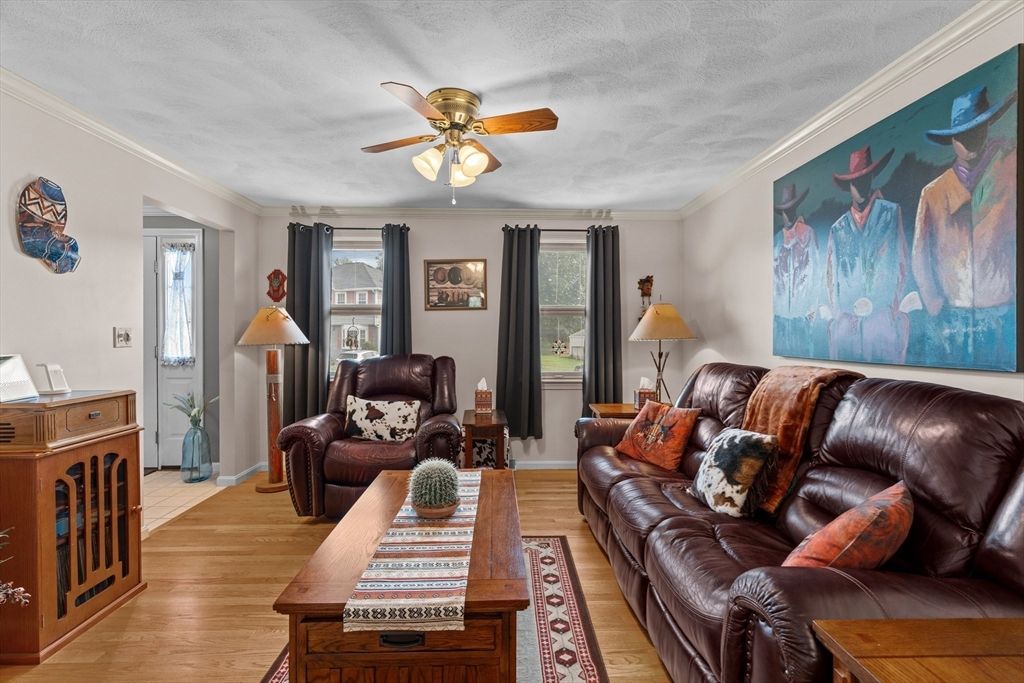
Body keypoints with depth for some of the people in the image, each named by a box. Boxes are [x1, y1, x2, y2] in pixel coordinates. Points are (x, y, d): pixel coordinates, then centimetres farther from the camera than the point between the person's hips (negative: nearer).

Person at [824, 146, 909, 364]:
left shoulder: (891, 213, 9)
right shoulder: (837, 229, 13)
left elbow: (903, 262, 7)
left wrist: (894, 304, 0)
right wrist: (836, 312, 6)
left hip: (883, 319, -1)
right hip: (845, 321, 1)